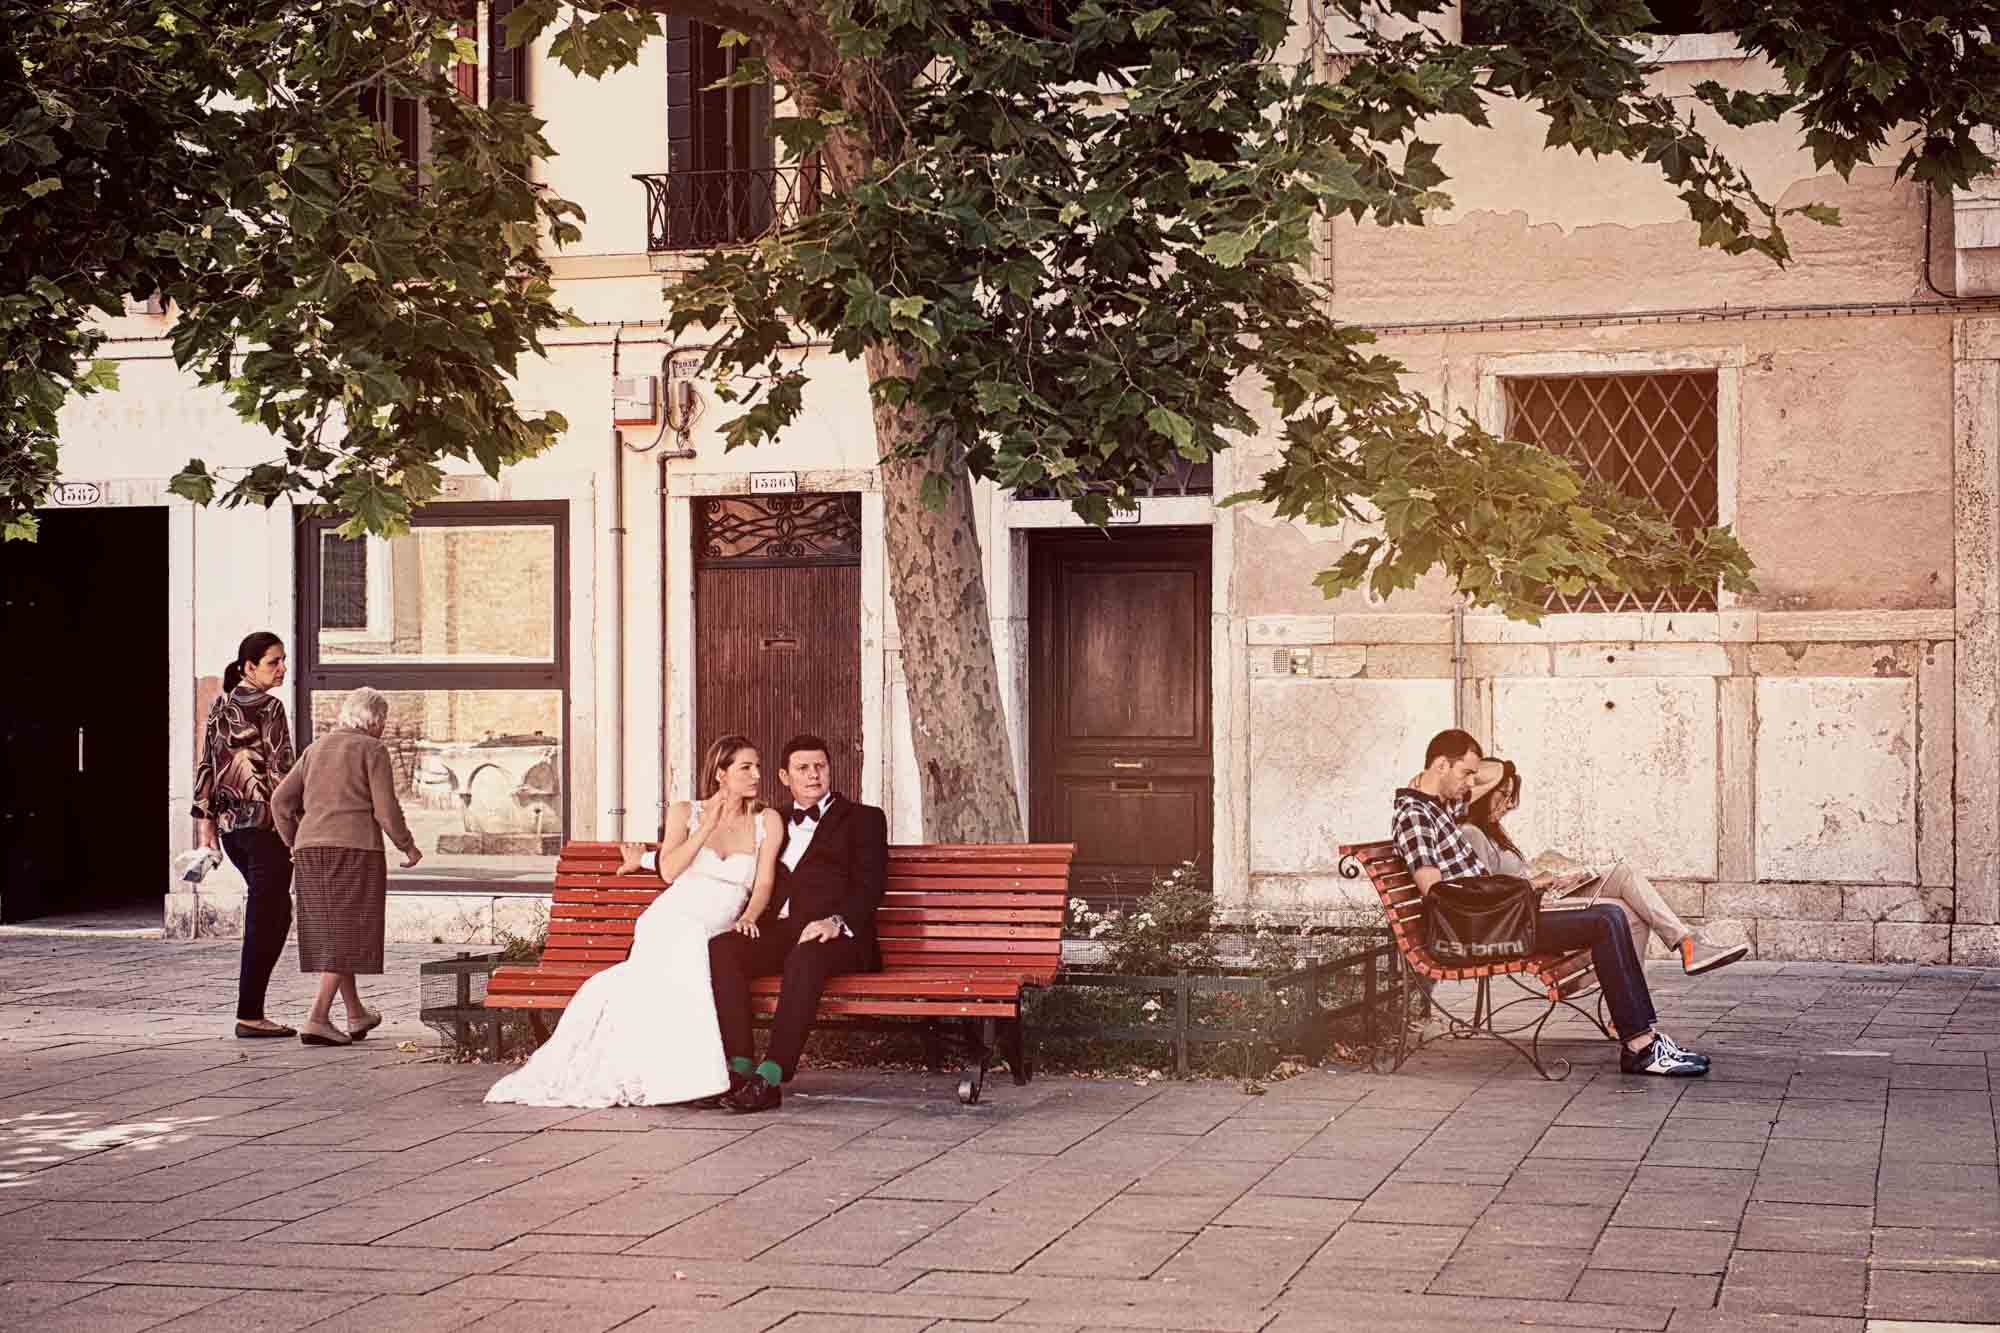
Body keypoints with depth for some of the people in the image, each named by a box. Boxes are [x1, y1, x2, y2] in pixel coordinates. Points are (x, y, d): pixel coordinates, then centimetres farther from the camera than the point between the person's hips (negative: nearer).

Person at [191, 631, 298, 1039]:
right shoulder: (270, 709, -10)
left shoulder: (219, 706, 11)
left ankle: (252, 1008, 19)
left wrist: (205, 821, 13)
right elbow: (281, 770, -14)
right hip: (267, 822, -8)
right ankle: (248, 1015, -2)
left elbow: (206, 766, 10)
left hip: (229, 822, 8)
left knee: (276, 913, 19)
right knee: (264, 919, -1)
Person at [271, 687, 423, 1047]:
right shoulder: (373, 751, -3)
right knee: (347, 939, -4)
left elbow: (281, 801, 11)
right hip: (355, 851, -6)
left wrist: (295, 845, 22)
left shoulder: (317, 749, 15)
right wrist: (408, 846, 6)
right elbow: (386, 810, -9)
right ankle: (318, 1020, -15)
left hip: (313, 850, 6)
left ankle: (356, 1015, 26)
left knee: (329, 933, 16)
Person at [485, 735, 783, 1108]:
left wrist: (748, 917, -15)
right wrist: (708, 826, -8)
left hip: (717, 937, 1)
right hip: (669, 923, -1)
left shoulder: (766, 822, 13)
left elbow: (763, 885, 5)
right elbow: (669, 871, -3)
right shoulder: (685, 812, 11)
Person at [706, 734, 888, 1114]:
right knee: (720, 948, -27)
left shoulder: (863, 819, 14)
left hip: (835, 937, -5)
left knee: (806, 958, -40)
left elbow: (870, 884, 1)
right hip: (777, 932, 5)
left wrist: (837, 921, -19)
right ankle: (740, 1066, -34)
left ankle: (770, 1076, -44)